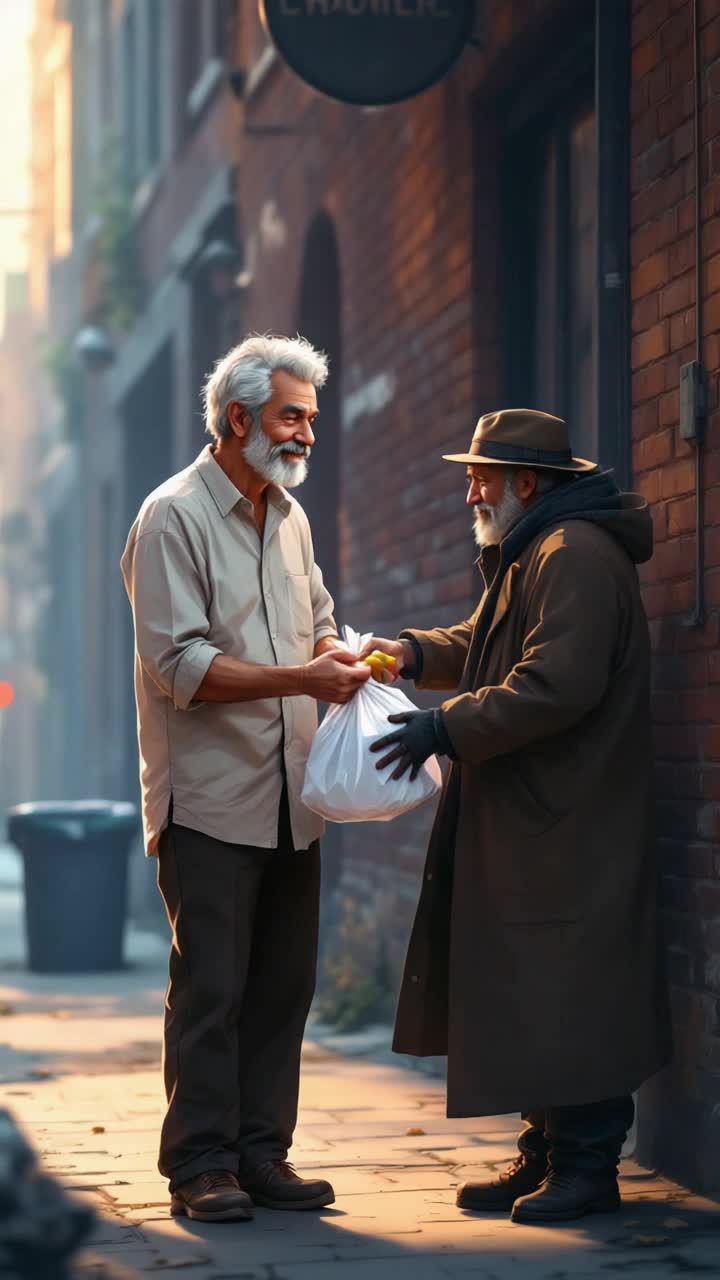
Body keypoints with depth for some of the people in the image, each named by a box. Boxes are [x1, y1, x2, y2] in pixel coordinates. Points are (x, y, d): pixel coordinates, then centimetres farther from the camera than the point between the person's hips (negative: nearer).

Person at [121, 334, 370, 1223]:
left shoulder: (288, 516, 15)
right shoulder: (175, 517, -9)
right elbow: (180, 664, -16)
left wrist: (336, 653, 2)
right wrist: (301, 678, -21)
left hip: (287, 799, 7)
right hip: (209, 799, -7)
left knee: (283, 984, 9)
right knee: (210, 989, -5)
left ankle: (263, 1156, 17)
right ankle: (201, 1167, 3)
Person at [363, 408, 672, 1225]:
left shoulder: (576, 556, -17)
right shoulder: (528, 556, 19)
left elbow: (556, 685, -25)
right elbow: (483, 647, 26)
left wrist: (446, 728, -21)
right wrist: (412, 652, 7)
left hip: (569, 831, -11)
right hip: (526, 822, 11)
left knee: (565, 992, -7)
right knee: (528, 995, 13)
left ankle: (587, 1167, -1)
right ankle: (545, 1155, 20)